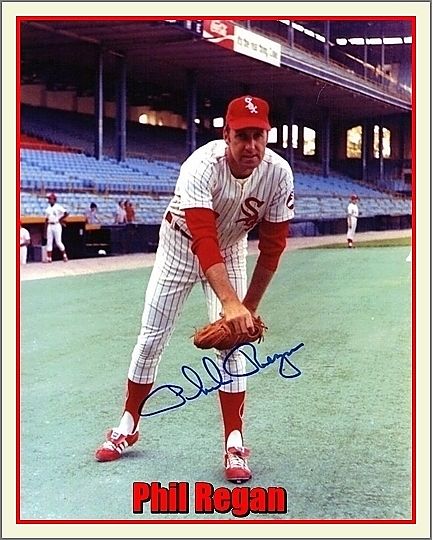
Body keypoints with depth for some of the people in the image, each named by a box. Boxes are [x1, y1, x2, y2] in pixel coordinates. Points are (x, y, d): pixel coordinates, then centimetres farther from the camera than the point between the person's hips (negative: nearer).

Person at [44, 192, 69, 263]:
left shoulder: (58, 207, -7)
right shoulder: (48, 208, 12)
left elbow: (66, 213, -16)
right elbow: (46, 220, 14)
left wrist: (60, 220, -7)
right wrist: (45, 230, 10)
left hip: (57, 226, -6)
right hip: (50, 226, 6)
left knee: (58, 242, -7)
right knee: (49, 242, 2)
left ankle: (64, 255, 11)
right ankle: (49, 258, 3)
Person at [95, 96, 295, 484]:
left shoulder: (279, 173, -25)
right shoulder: (202, 167, -37)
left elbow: (272, 246, -16)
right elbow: (203, 240, -47)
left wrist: (249, 306, -17)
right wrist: (231, 303, -58)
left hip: (230, 252, 2)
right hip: (181, 246, -2)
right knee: (152, 338, 5)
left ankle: (235, 444, -1)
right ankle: (128, 427, 23)